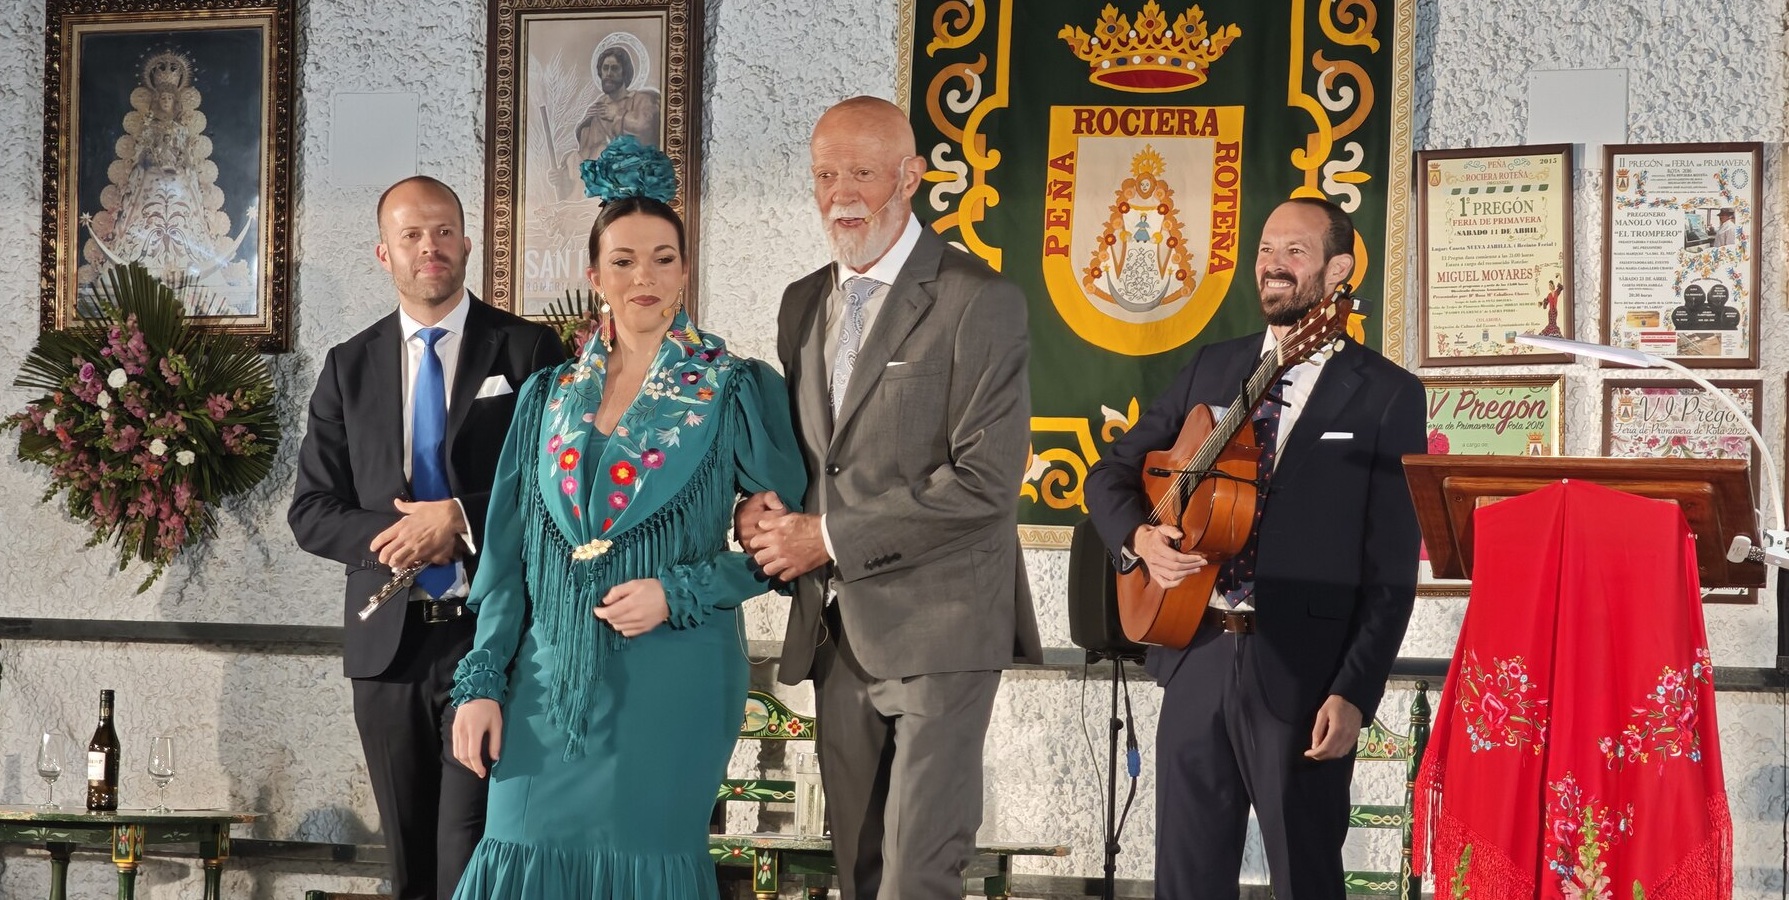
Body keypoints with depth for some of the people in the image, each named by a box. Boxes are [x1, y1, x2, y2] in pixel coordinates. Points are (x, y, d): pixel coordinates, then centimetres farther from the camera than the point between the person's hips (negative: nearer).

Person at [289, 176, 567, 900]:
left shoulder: (528, 350, 1)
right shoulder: (349, 367, 11)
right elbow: (312, 510, 7)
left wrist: (465, 518, -17)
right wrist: (394, 536, -11)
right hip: (389, 641, 4)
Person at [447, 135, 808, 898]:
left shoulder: (736, 392, 0)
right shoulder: (549, 397, 11)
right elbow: (509, 556, 10)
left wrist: (678, 594, -12)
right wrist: (480, 683, 2)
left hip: (668, 693, -3)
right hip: (549, 690, 3)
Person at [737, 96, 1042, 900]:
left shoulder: (978, 301, -9)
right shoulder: (803, 304, 14)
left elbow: (985, 478, -16)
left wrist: (828, 535, -15)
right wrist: (765, 504, -2)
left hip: (937, 628, -7)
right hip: (838, 630, 7)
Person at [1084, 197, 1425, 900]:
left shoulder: (1385, 395, -2)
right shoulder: (1211, 370, 13)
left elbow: (1391, 568, -6)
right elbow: (1111, 472, 18)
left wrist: (1354, 694, -13)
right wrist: (1138, 537, -4)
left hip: (1301, 676, -4)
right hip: (1197, 659, 4)